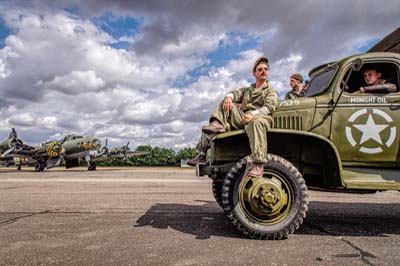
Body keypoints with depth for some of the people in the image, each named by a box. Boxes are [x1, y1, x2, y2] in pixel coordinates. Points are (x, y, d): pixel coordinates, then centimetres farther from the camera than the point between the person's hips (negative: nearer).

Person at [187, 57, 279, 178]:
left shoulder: (271, 91, 15)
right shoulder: (247, 90, 33)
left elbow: (269, 107, -6)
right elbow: (235, 92, 15)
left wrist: (252, 114, -26)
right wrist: (229, 97, -13)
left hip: (259, 118, -5)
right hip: (241, 118, 5)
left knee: (256, 122, -41)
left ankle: (257, 165, -52)